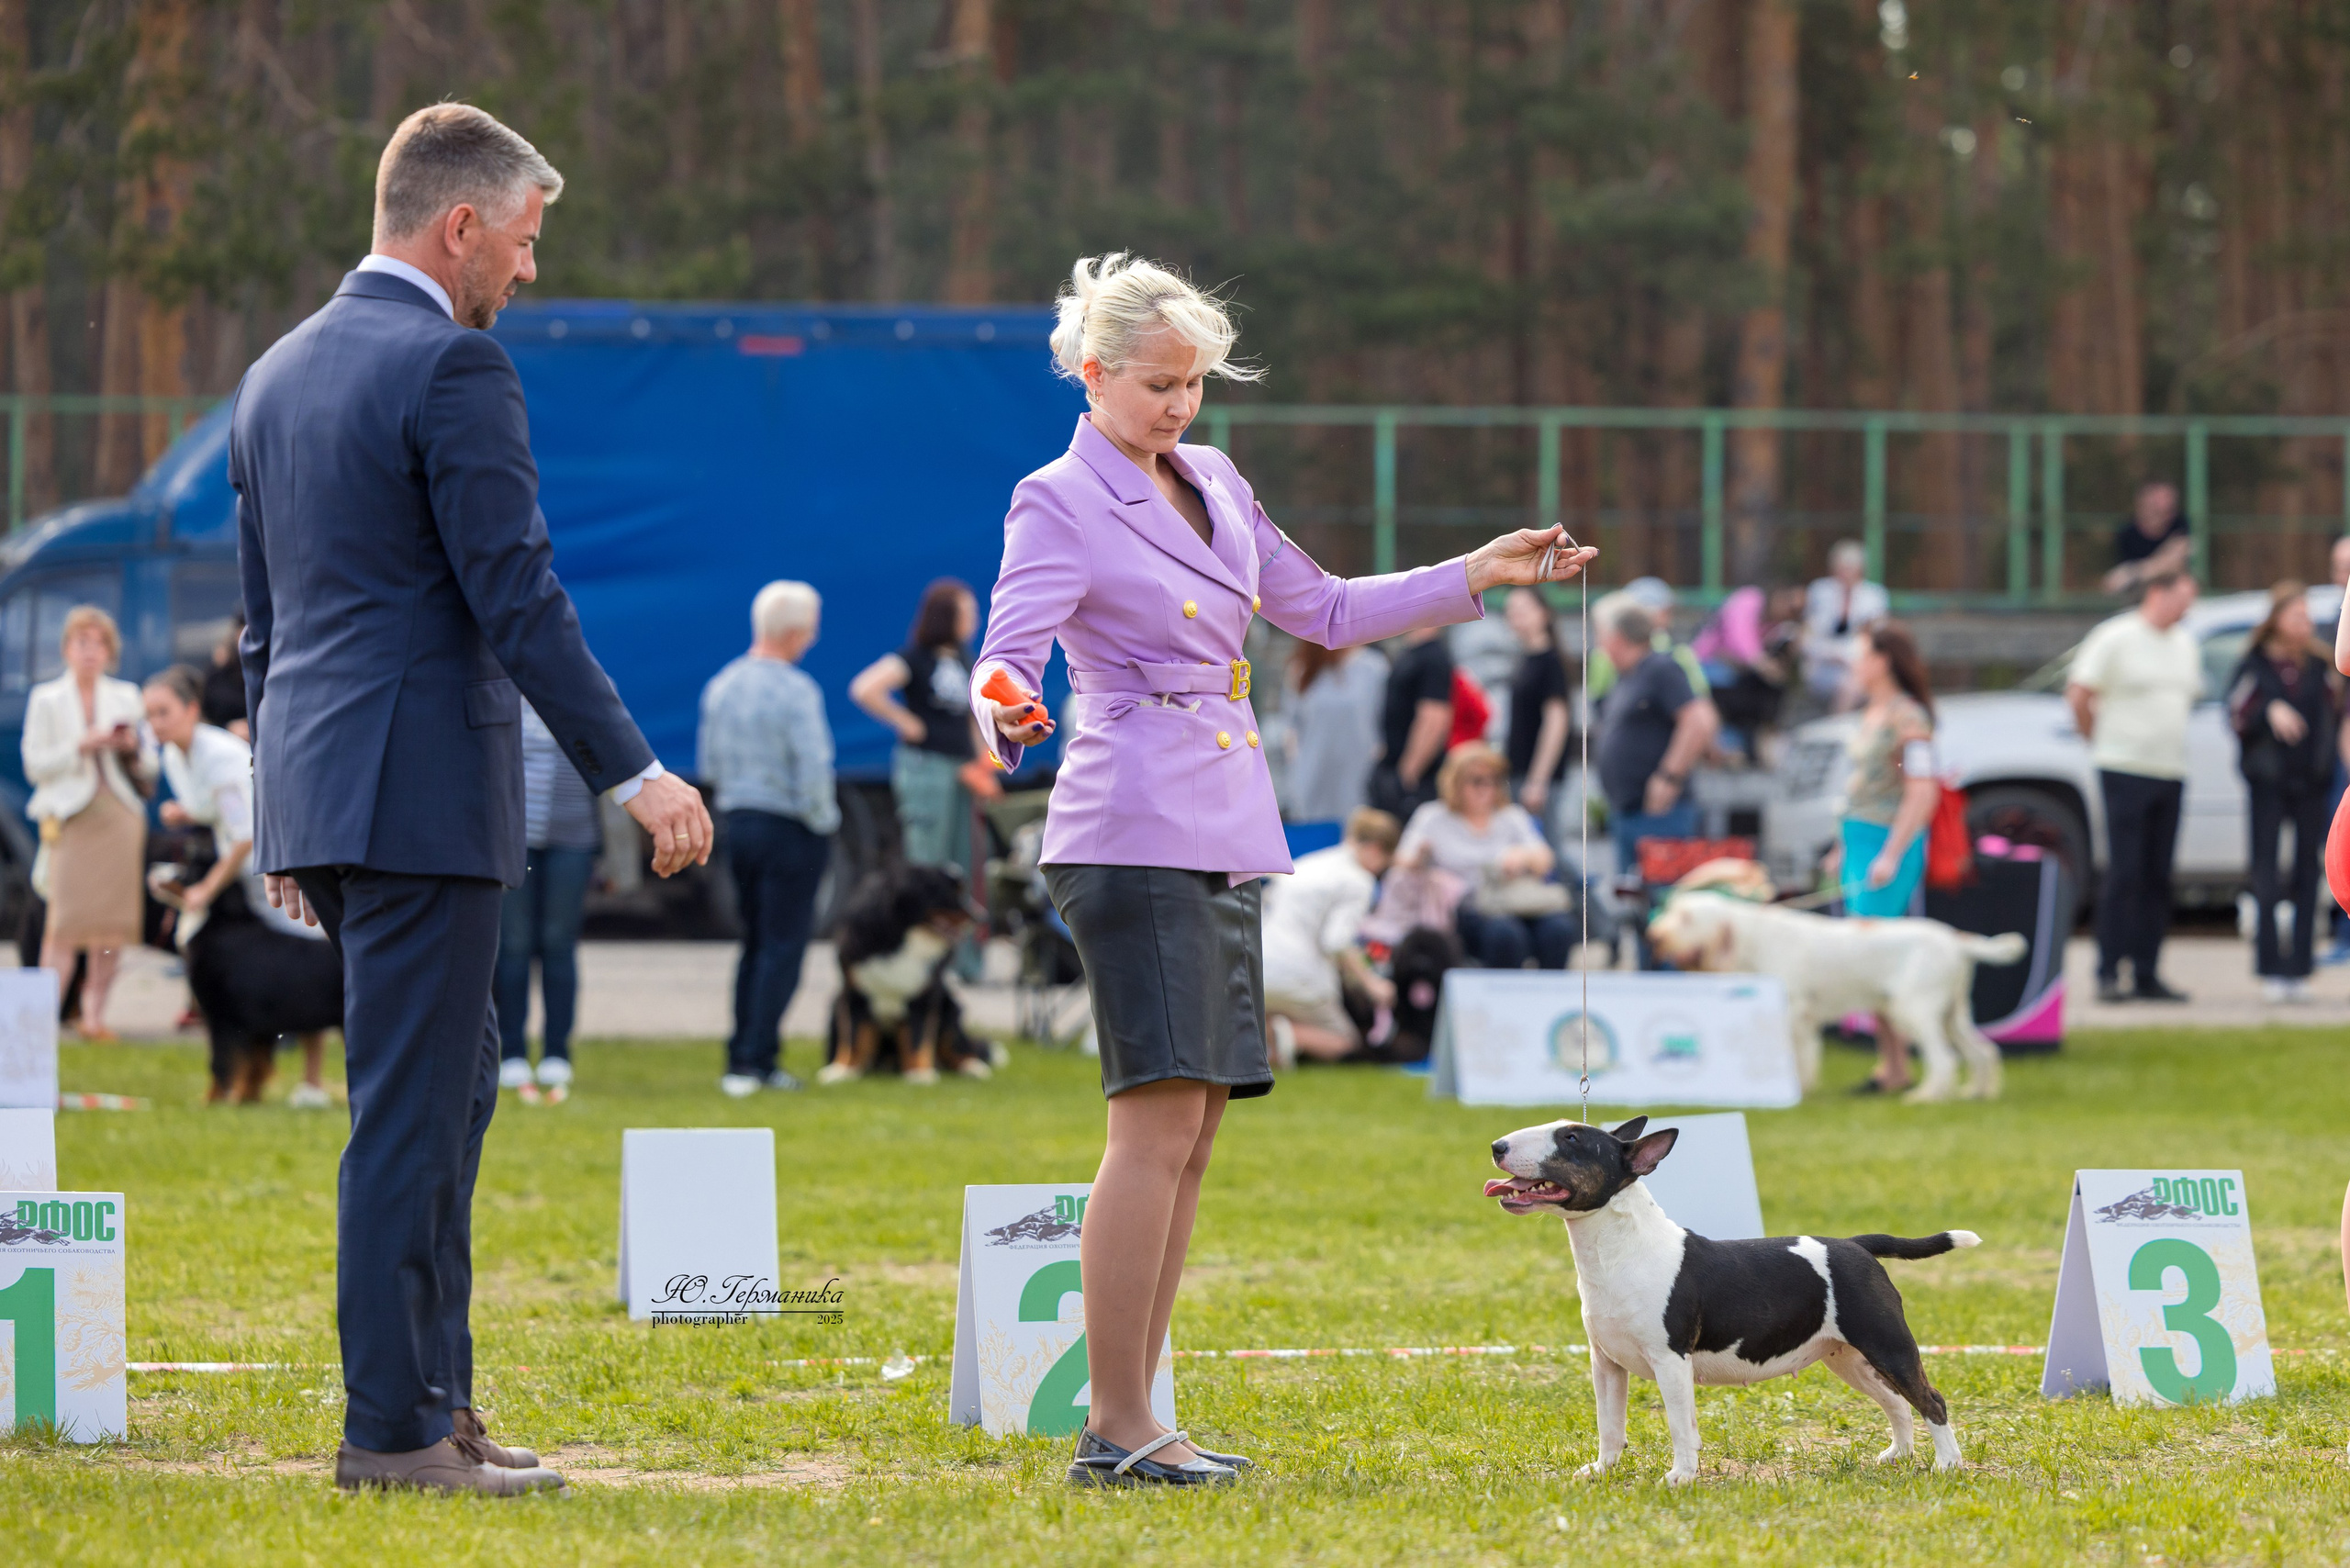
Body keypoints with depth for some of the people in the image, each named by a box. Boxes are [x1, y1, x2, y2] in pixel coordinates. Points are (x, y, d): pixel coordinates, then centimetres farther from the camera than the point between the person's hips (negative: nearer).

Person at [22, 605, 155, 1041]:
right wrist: (82, 747, -11)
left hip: (120, 820, 3)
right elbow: (34, 764, 0)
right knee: (65, 921, -14)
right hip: (70, 819, -3)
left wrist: (133, 747, -5)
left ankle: (94, 1014, 4)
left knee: (114, 922, -2)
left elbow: (149, 767, 17)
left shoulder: (125, 698, 15)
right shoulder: (46, 700, 7)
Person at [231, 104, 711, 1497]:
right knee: (411, 1108, -5)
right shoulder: (453, 367, -12)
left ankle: (435, 1392, 18)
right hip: (423, 787, -9)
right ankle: (392, 1430, -2)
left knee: (455, 1081, 17)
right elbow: (518, 599, -17)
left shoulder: (280, 373, 15)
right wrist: (632, 772, -14)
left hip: (316, 790, 9)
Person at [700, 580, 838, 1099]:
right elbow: (813, 772, -21)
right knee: (783, 945, -1)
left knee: (756, 943, 16)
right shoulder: (796, 691, -17)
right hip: (791, 831, -7)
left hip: (738, 823, 7)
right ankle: (755, 1061, -6)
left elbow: (708, 764, 12)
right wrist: (824, 820, -6)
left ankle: (744, 1054, 16)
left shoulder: (721, 686, 6)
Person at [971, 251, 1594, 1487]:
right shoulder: (1060, 503, -5)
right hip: (1133, 830, -8)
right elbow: (1008, 656, -16)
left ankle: (1133, 1422, 7)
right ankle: (1115, 1431, -15)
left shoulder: (1215, 487, 18)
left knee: (1192, 1130, 4)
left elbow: (1322, 612, 28)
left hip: (1226, 836, 8)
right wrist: (1003, 716, -38)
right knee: (1159, 1118, -15)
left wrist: (1474, 578, 24)